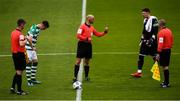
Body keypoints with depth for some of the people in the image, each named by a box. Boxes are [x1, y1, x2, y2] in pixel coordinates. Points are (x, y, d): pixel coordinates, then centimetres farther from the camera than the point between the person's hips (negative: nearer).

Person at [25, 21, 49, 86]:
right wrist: (32, 47, -18)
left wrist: (34, 47, 9)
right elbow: (29, 39, -28)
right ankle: (29, 80, -1)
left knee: (35, 62, 11)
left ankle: (33, 79, 20)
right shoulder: (34, 29, -21)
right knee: (29, 63, -6)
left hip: (32, 48, 10)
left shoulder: (38, 29, 10)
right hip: (28, 48, -10)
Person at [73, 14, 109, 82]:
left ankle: (86, 77, 19)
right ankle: (75, 77, -7)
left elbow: (98, 34, 21)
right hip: (82, 44, -7)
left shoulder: (92, 28, 15)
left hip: (88, 45, 7)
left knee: (87, 61, 11)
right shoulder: (82, 26, -5)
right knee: (78, 61, -7)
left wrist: (105, 32, 9)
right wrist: (87, 38, -19)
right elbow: (78, 35, -13)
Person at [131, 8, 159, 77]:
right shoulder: (145, 20, 14)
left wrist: (152, 39, -22)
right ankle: (139, 72, 0)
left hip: (151, 40, -8)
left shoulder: (153, 19, -13)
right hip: (145, 40, 8)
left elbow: (155, 31, -17)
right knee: (141, 55, 1)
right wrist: (142, 39, 21)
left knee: (154, 56, 1)